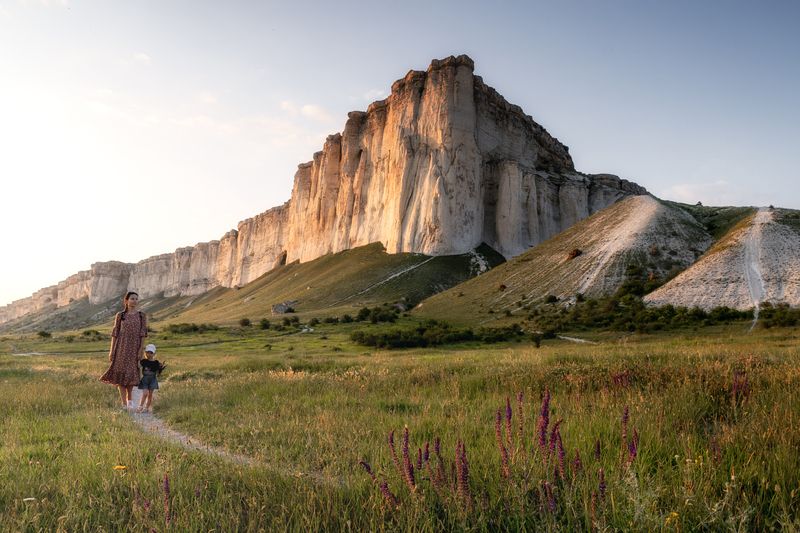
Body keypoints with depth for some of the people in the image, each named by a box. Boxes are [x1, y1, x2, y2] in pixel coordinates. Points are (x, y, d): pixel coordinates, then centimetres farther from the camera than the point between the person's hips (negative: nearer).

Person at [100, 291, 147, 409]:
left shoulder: (142, 316, 4)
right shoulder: (120, 316, 3)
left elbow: (143, 334, 0)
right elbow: (115, 334, 3)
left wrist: (141, 350, -7)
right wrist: (111, 350, -1)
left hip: (134, 348, 1)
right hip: (121, 347, -1)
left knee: (132, 374, 4)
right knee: (121, 374, -2)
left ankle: (129, 399, 25)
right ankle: (124, 403, 3)